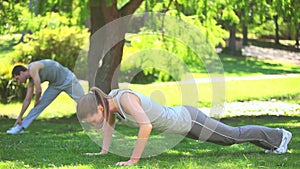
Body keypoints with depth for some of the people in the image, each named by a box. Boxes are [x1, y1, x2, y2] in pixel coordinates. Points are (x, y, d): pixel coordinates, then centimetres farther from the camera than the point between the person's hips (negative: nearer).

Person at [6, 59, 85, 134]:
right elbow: (27, 99, 5)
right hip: (55, 84, 8)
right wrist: (19, 117, 6)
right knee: (39, 105, 0)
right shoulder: (31, 81, 0)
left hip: (67, 79, -8)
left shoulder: (33, 68, -25)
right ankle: (21, 127, 1)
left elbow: (39, 90, -28)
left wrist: (36, 101, -8)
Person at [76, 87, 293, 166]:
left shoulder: (125, 98, -36)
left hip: (189, 120, -8)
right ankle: (272, 138, 49)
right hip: (180, 120, 8)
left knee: (234, 135, 15)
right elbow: (110, 122, 10)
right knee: (230, 136, 28)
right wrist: (104, 151, 4)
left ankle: (278, 136, 38)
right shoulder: (108, 98, -11)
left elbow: (146, 126, -46)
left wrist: (133, 159, -41)